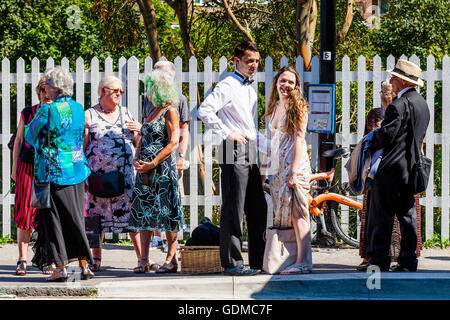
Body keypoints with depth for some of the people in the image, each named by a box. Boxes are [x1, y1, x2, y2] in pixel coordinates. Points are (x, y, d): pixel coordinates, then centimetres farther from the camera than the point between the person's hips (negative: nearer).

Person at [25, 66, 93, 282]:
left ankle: (60, 267, -1)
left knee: (52, 219, 2)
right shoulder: (78, 108, 4)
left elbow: (30, 136, -2)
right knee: (75, 218, 12)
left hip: (52, 172, -6)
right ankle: (84, 264, 10)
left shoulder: (47, 110, -15)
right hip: (76, 170, 6)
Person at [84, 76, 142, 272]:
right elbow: (82, 147, 1)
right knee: (97, 215, 2)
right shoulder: (89, 116, 4)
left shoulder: (126, 114, 15)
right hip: (99, 175, -2)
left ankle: (142, 257, -4)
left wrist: (140, 131, -2)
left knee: (132, 214, -4)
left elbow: (138, 144, 19)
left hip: (126, 173, 2)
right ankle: (96, 259, 11)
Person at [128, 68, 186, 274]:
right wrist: (136, 159, 4)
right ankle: (144, 261, 4)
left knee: (165, 212, -6)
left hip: (163, 167, -8)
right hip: (146, 170, 8)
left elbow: (174, 142, -14)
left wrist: (153, 163, -18)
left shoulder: (170, 112, -6)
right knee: (143, 212, 4)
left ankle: (171, 259, -1)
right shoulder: (153, 112, 18)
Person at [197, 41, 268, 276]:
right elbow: (204, 111, -20)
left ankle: (258, 260, 15)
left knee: (258, 208, 9)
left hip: (250, 154, 9)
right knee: (233, 208, -7)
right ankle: (232, 262, -4)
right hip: (234, 153, -9)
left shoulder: (250, 89, 22)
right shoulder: (227, 86, -7)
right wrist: (227, 133, -18)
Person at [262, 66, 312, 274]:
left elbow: (299, 140, -11)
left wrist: (294, 172, -17)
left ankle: (303, 262, -15)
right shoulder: (275, 107, 17)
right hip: (277, 167, 8)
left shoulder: (297, 106, -5)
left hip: (294, 163, -8)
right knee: (283, 213, 4)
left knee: (296, 212, -12)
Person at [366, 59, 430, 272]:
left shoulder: (400, 105, -15)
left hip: (393, 167, -9)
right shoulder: (422, 104, 14)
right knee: (407, 214, 10)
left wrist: (373, 143, 2)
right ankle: (408, 260, 10)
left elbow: (387, 135, -19)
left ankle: (379, 260, -6)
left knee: (381, 214, -5)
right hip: (412, 166, 9)